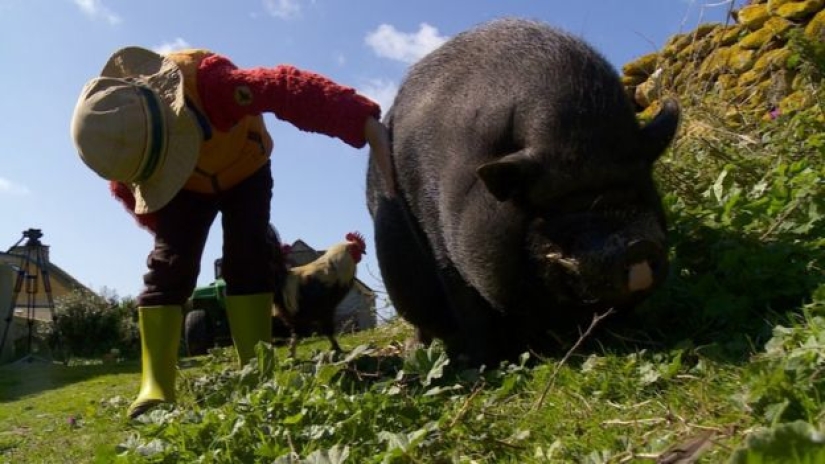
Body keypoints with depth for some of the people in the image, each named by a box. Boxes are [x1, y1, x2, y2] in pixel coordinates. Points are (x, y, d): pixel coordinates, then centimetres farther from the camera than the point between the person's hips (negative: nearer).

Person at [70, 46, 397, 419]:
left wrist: (366, 125, -71)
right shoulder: (115, 134, -28)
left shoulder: (206, 81, -44)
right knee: (168, 265, -14)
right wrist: (172, 234, -10)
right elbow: (128, 189, -7)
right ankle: (155, 388, -14)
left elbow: (290, 89, -58)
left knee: (248, 259, -20)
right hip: (185, 187, 3)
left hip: (244, 171, -2)